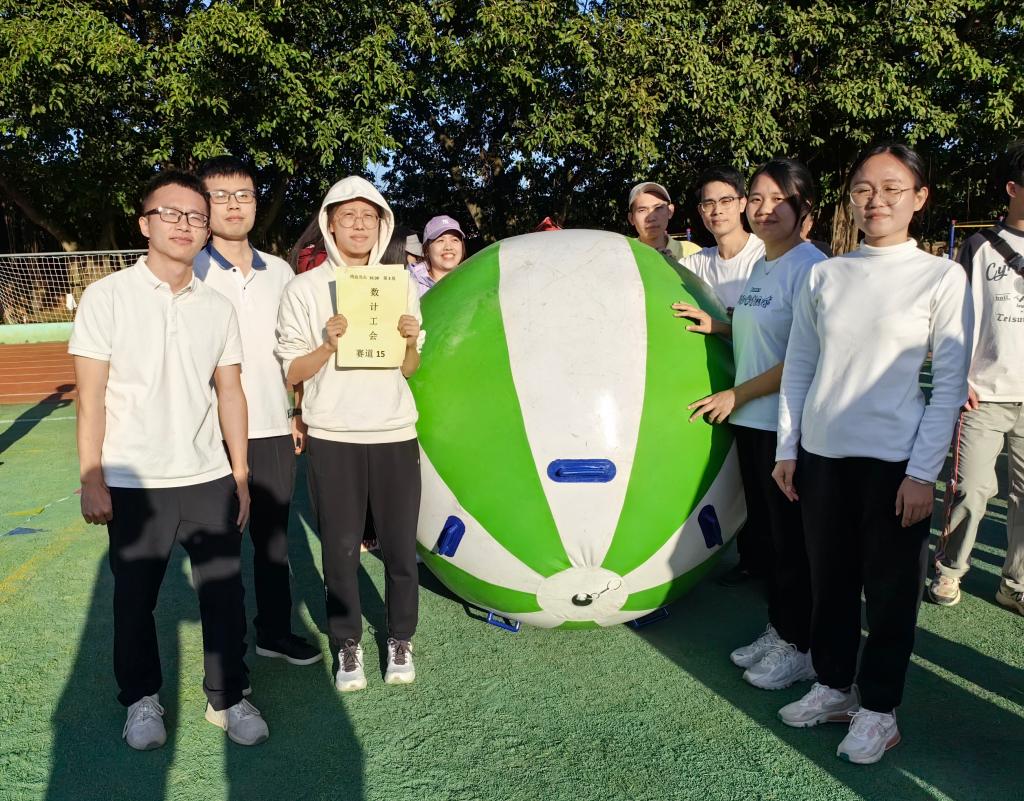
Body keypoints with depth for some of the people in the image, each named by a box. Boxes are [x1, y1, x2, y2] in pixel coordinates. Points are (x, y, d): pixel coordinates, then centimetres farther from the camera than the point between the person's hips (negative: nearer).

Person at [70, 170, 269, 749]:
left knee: (224, 593, 6)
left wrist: (240, 476, 6)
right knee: (135, 598, 12)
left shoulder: (218, 307, 5)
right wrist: (91, 479, -9)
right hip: (134, 484, -2)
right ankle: (142, 700, 31)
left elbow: (230, 393, 7)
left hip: (208, 479, 3)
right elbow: (91, 396, -6)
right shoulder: (107, 297, -5)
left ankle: (228, 698, 24)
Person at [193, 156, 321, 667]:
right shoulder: (190, 273, -5)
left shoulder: (279, 272, 9)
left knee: (273, 535, 14)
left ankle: (274, 631, 30)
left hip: (274, 431, 4)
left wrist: (298, 414, 11)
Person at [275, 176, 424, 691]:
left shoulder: (402, 285, 8)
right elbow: (291, 372, 0)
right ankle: (347, 645, 22)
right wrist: (328, 345, -18)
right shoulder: (304, 289, 0)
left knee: (400, 544, 5)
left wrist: (411, 342, -9)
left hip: (394, 434, 2)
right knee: (341, 547, 5)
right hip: (332, 438, -1)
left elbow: (409, 370, 12)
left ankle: (400, 639, 23)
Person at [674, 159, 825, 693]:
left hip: (788, 424, -8)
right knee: (769, 530, 17)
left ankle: (801, 648, 19)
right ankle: (778, 630, 32)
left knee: (792, 538, 3)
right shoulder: (761, 266, 13)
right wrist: (716, 326, 6)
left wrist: (736, 395, -14)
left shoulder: (809, 266, -15)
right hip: (751, 422, 9)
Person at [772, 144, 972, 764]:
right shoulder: (824, 276, 6)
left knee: (890, 590, 7)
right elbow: (798, 368, 9)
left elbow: (950, 382, -5)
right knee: (830, 581, 14)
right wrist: (787, 450, 6)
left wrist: (923, 473, -10)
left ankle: (879, 711, 23)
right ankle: (834, 688, 31)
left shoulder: (942, 278, -3)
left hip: (894, 461, -3)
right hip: (821, 454, 4)